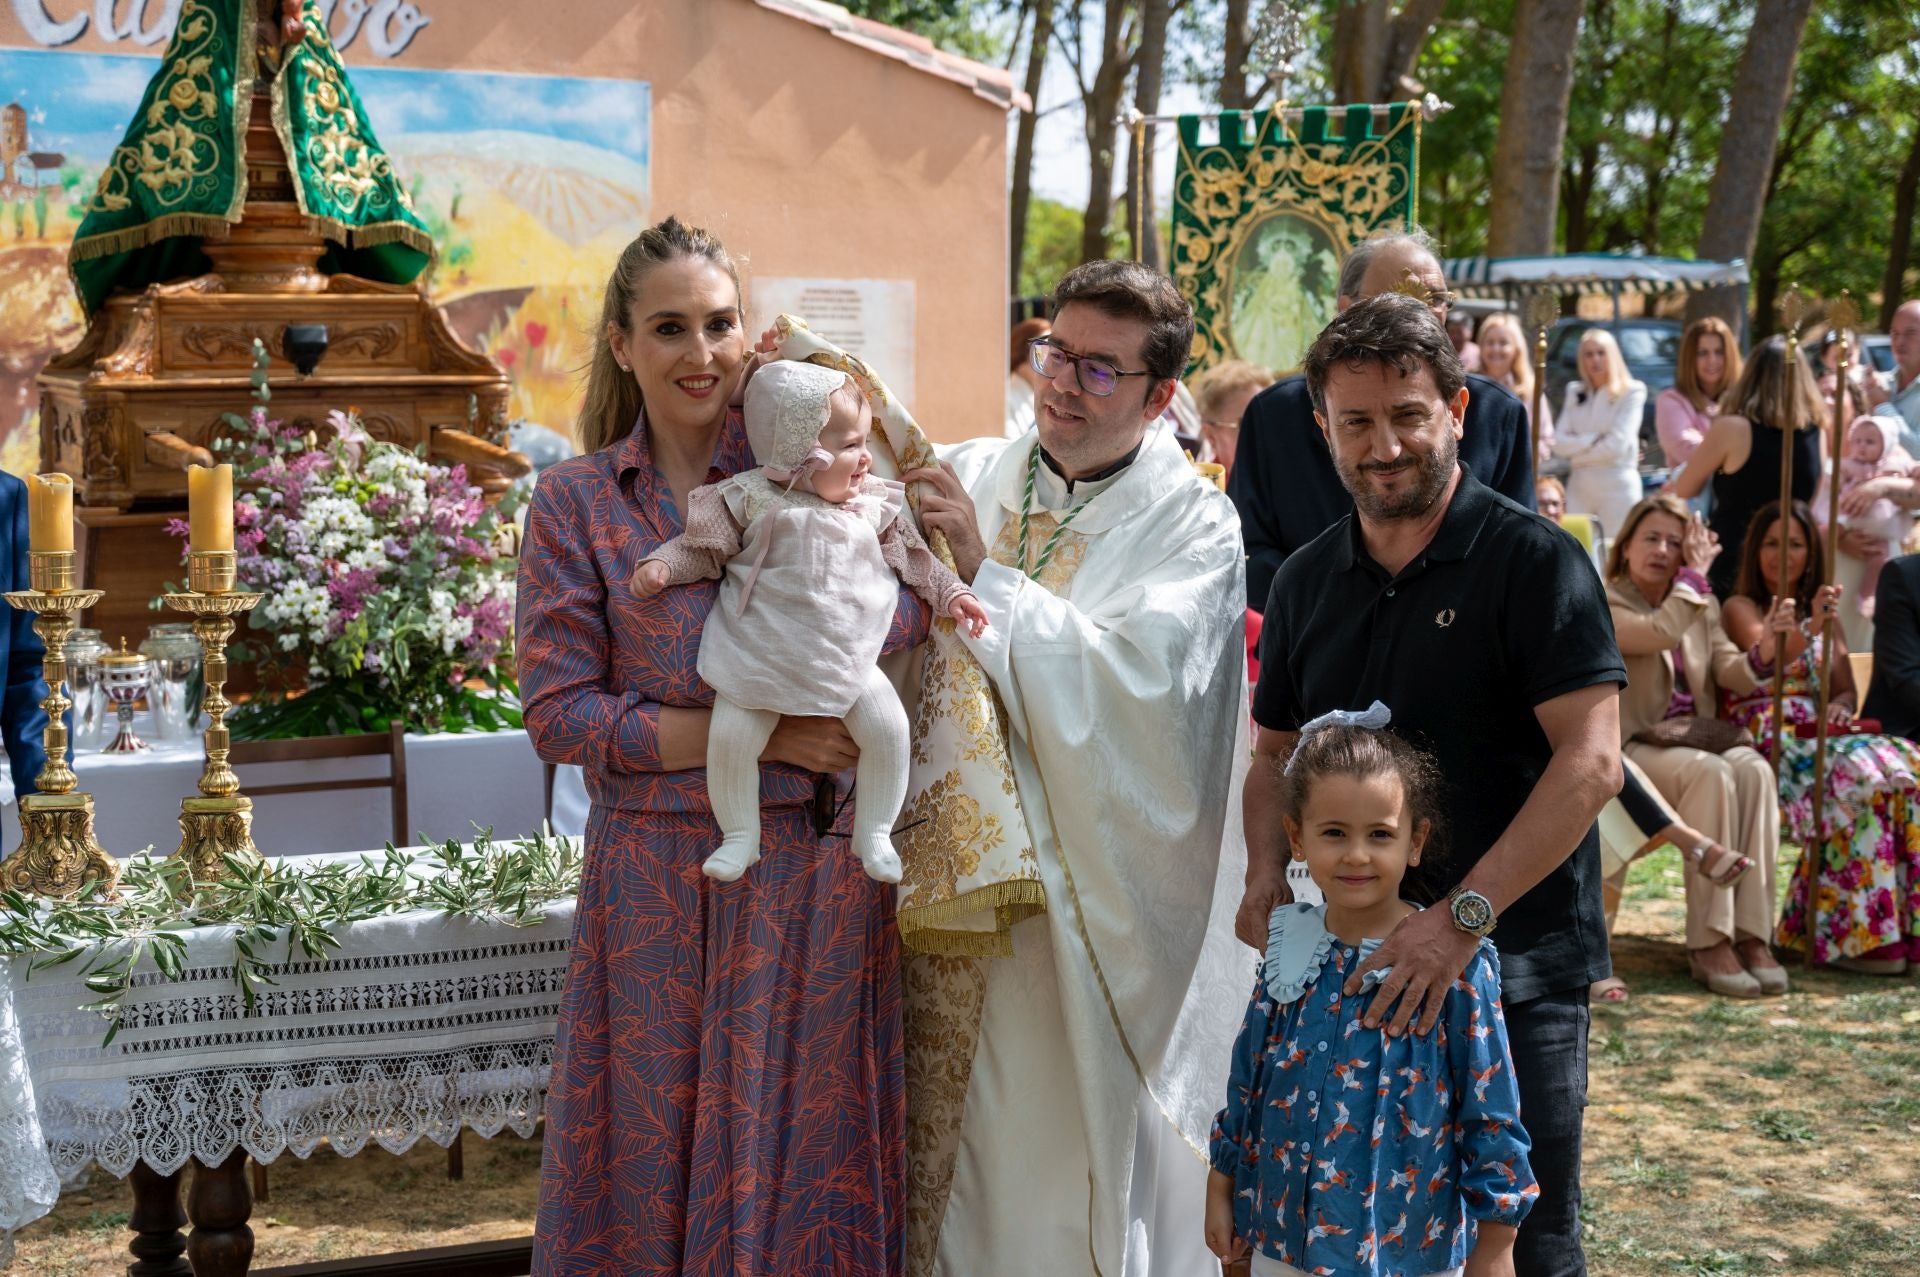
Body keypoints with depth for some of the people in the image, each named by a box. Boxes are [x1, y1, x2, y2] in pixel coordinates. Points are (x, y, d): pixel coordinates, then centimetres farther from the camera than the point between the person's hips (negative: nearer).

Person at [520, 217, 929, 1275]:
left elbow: (908, 613, -9)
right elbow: (560, 711, -6)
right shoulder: (576, 501, 2)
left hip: (816, 870, 1)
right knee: (657, 1157, 8)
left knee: (803, 1141, 9)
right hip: (658, 877, 0)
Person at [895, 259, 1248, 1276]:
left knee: (1071, 1125, 4)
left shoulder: (1192, 527, -4)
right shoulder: (967, 477, 8)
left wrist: (986, 572, -20)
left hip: (1086, 883, -3)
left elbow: (1136, 681, -19)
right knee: (942, 1124, 9)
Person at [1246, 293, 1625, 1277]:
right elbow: (1276, 751, 18)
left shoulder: (1533, 561, -9)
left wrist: (1465, 916, -26)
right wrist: (1267, 874, -2)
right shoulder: (1307, 580, 10)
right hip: (1355, 961, 5)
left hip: (1517, 964, -5)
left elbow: (1591, 761, -18)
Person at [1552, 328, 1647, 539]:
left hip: (1617, 485, -4)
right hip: (1579, 485, 4)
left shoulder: (1632, 392, -3)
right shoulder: (1575, 392, 12)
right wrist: (1593, 439, -10)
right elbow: (1559, 443, 3)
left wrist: (1578, 455, -1)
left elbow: (1617, 445, -12)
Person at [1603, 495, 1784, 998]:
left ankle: (1751, 934, -33)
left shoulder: (1702, 605, 20)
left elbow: (1729, 673, 8)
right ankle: (1708, 945, -34)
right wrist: (1696, 575, -7)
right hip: (1633, 746, -5)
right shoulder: (1602, 604, 0)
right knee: (1710, 774, -34)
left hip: (1697, 736, 5)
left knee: (1753, 770, -28)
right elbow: (1661, 632, -20)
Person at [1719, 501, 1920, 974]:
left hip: (1822, 734, 5)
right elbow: (1767, 659, -15)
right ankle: (1858, 935, -32)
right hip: (1770, 740, -5)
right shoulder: (1741, 608, 7)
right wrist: (1809, 629, -34)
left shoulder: (1823, 612, 25)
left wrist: (1839, 706, -8)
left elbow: (1847, 689, 16)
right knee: (1861, 778, -34)